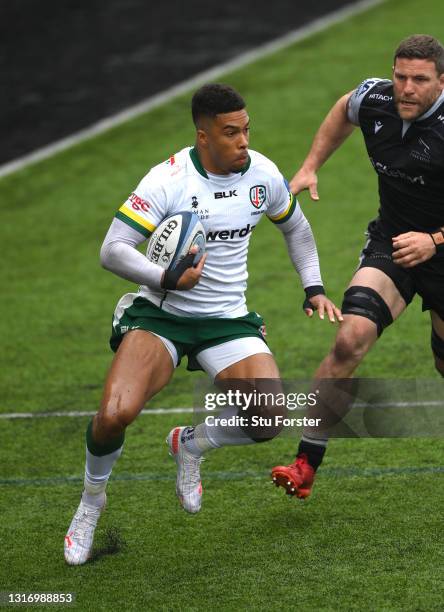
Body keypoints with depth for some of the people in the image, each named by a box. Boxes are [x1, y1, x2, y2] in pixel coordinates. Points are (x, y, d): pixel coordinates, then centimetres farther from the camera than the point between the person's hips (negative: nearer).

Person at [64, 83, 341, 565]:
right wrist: (167, 280, -35)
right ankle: (90, 502, 5)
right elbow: (112, 250, -20)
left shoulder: (263, 174, -2)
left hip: (227, 321, 4)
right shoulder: (168, 180, -17)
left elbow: (295, 227, 20)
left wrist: (314, 288, 11)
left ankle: (190, 444, 15)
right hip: (160, 314, -4)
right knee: (115, 415, -27)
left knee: (271, 421, -18)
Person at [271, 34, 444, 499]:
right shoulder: (374, 99, -11)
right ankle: (306, 465, -18)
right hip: (390, 243, 2)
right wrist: (310, 168, 10)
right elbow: (343, 111, 17)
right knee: (351, 338, -21)